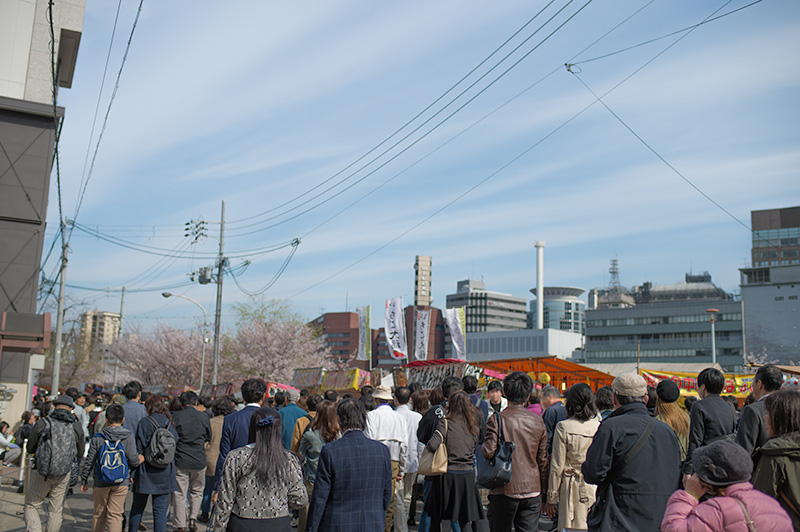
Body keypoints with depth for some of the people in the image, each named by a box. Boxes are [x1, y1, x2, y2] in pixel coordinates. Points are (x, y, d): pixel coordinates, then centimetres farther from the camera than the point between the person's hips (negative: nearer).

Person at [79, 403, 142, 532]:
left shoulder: (97, 438, -4)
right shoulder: (129, 436, -6)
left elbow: (89, 462, 0)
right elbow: (134, 461, -8)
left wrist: (84, 480, 12)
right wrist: (140, 459, 15)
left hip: (101, 483, 1)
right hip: (121, 483, -1)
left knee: (99, 514, 16)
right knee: (115, 515, 3)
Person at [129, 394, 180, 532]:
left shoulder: (145, 423, -8)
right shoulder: (170, 424, 4)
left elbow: (139, 449, -10)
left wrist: (132, 471, -5)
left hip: (146, 472, -3)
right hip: (165, 473, 3)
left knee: (138, 506, 13)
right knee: (160, 509, 5)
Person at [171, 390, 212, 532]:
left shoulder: (175, 417, -6)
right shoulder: (204, 417, 0)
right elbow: (208, 438, 12)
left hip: (180, 461, -2)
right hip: (199, 461, 2)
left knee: (179, 494, 5)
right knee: (197, 491, 20)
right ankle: (193, 519, 12)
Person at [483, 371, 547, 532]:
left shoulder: (497, 419, -9)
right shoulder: (538, 421, 2)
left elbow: (489, 452, -18)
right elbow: (542, 460, 7)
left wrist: (483, 448, 6)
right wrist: (544, 493, 18)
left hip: (504, 490, -2)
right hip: (532, 490, 3)